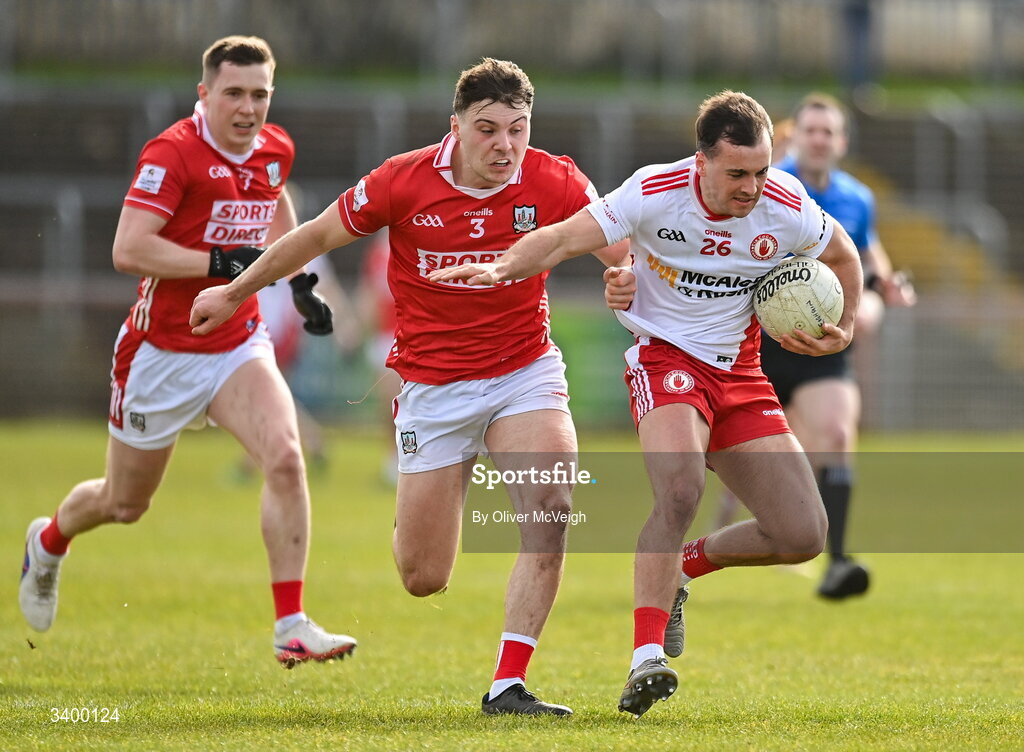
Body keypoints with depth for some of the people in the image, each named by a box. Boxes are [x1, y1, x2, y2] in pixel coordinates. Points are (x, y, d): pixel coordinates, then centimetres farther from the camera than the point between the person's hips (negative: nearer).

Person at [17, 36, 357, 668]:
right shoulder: (173, 153, -20)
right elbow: (128, 249, -29)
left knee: (285, 457, -22)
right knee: (125, 504, 13)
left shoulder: (275, 150, 1)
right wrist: (223, 263, -30)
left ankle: (291, 626, -19)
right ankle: (49, 541, 48)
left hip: (238, 344, 4)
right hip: (162, 350, -4)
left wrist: (301, 281, 16)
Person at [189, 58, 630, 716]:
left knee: (552, 504, -27)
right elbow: (318, 237, 3)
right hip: (433, 384, -1)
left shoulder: (554, 183, -11)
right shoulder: (404, 181, -13)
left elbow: (626, 254, -4)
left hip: (525, 372, 1)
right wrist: (235, 292, 14)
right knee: (423, 580, 1)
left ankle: (508, 685, -18)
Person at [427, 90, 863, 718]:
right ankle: (646, 659, -34)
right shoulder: (655, 194, -19)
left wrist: (843, 330, 0)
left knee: (802, 536, -4)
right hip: (666, 356, -4)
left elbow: (843, 255, 11)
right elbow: (565, 238, -19)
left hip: (740, 374, 4)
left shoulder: (786, 209, -10)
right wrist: (501, 268, -36)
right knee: (681, 488, -34)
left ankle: (684, 567, 24)